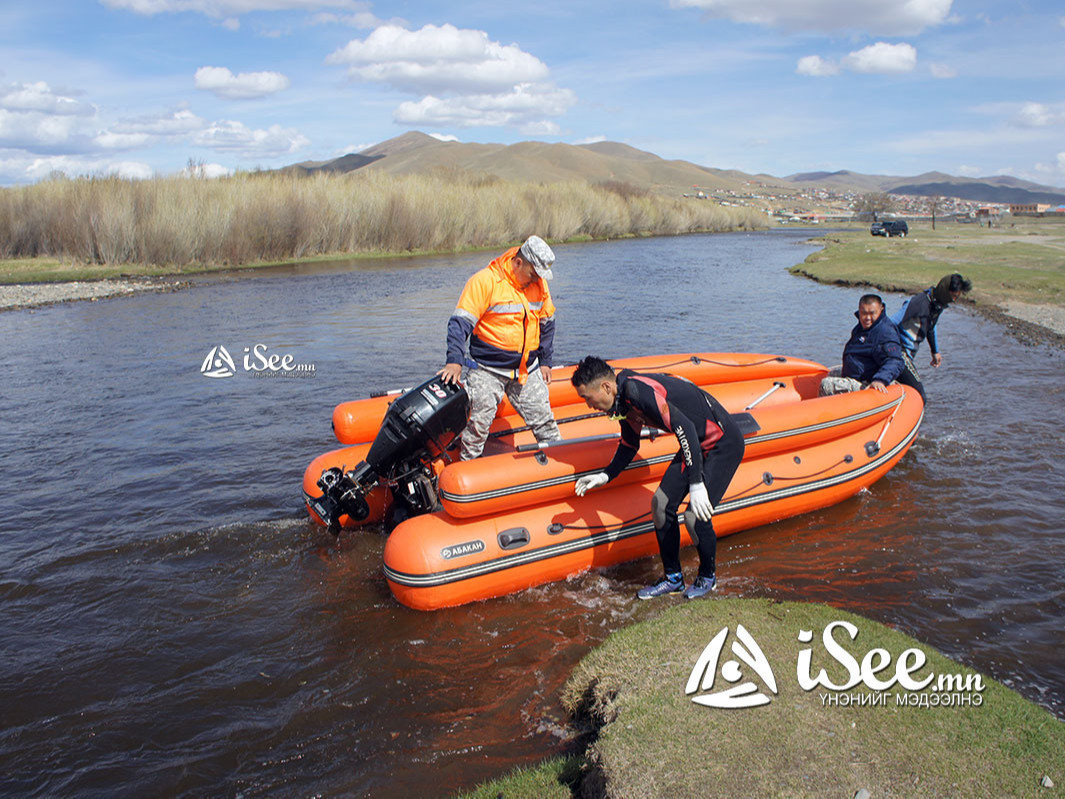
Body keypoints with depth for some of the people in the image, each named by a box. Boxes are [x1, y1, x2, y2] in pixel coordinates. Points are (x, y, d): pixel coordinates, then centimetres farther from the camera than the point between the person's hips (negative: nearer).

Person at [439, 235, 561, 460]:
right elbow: (460, 323, -16)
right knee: (478, 424, -1)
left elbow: (547, 322, 18)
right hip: (486, 370, -4)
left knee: (544, 419, 11)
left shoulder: (539, 284, 4)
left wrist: (545, 361, 18)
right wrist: (455, 362, -25)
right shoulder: (485, 281, -14)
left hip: (527, 370, 5)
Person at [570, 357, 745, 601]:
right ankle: (673, 579, 18)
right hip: (697, 444, 9)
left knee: (696, 516, -13)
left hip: (723, 444, -9)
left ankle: (708, 576, 14)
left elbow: (685, 428, -33)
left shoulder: (638, 391, -28)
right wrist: (606, 475, 9)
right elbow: (629, 445, 18)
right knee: (662, 504, 3)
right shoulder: (624, 399, 2)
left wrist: (696, 484, -34)